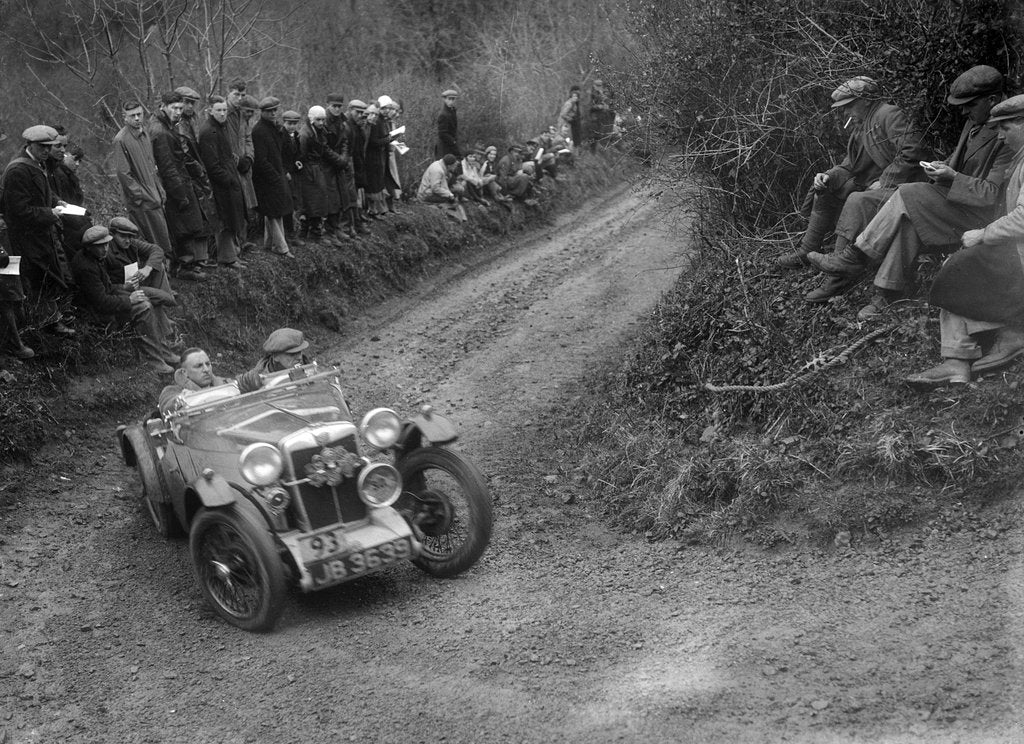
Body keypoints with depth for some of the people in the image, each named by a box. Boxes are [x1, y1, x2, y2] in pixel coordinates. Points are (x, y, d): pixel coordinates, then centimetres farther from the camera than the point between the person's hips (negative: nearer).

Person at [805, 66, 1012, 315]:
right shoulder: (975, 122, 11)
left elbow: (994, 193, -21)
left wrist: (952, 178, -26)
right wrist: (943, 167, 4)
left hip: (986, 213, -9)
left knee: (908, 196, -24)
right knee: (908, 222, -19)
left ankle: (853, 259, -21)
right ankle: (888, 293, -19)